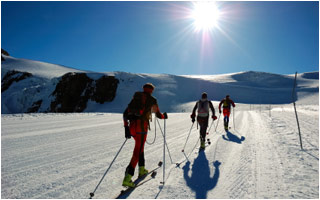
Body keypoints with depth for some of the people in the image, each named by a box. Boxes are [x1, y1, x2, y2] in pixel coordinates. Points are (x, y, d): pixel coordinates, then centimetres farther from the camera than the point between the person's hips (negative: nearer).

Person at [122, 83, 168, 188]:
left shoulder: (135, 98, 15)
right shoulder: (152, 100, 2)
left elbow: (125, 113, 9)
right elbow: (158, 115, 12)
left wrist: (126, 127, 9)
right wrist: (164, 116, 34)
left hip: (132, 127, 6)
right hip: (142, 128, -6)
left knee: (140, 147, 25)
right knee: (137, 152, -4)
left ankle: (142, 169, 36)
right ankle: (127, 178, -11)